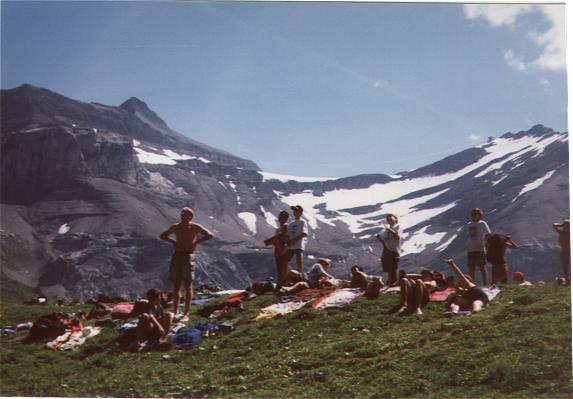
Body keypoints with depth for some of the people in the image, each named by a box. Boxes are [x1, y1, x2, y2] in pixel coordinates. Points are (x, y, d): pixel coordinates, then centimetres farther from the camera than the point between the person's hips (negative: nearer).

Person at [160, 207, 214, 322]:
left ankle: (186, 314, -2)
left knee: (188, 286, -3)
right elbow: (163, 236, 23)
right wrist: (173, 241, 7)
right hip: (177, 255, 4)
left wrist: (195, 242, -11)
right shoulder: (176, 227, 11)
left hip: (188, 256, -4)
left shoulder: (195, 227, 0)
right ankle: (176, 312, 9)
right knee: (176, 286, 4)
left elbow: (209, 235, -9)